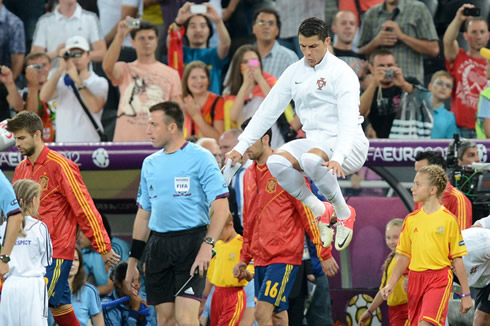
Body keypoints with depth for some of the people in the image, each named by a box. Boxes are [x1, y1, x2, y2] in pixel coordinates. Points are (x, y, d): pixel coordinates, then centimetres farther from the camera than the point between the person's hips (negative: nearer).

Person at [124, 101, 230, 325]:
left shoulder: (200, 157, -4)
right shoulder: (150, 163, 15)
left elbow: (221, 207, -10)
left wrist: (207, 245, -22)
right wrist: (133, 260, 18)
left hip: (191, 241, -6)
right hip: (158, 245, 6)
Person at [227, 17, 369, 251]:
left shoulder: (341, 73, -11)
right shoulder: (294, 72, 9)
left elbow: (349, 121, -22)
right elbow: (268, 111, 12)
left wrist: (337, 158, -37)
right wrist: (241, 146, 3)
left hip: (347, 146, -7)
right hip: (313, 141, 7)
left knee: (311, 159, -37)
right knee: (276, 162, -21)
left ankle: (344, 212, -13)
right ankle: (320, 211, -4)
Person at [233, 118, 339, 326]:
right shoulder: (249, 175, 13)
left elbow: (309, 214, -8)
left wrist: (325, 254, -9)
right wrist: (244, 259, 20)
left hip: (284, 257, -7)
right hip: (261, 258, 7)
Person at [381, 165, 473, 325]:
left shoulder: (448, 219, -3)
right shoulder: (411, 219, 10)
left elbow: (458, 259, -1)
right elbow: (404, 257, 14)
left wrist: (466, 294, 0)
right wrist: (391, 284, 3)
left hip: (439, 279, -6)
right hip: (415, 279, 6)